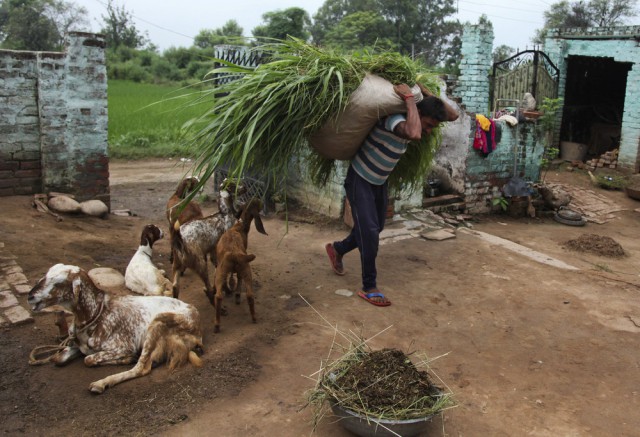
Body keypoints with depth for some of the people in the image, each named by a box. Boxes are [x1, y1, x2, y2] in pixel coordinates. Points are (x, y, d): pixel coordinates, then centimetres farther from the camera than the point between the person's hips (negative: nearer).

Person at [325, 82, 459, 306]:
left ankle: (337, 249, 41)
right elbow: (414, 134, -53)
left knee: (373, 229, 17)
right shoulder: (394, 119, -30)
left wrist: (425, 91, -11)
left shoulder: (410, 123, -5)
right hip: (359, 180, -9)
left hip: (380, 183, 9)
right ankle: (369, 287, -2)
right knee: (370, 231, -14)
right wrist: (409, 98, -40)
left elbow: (453, 115, -2)